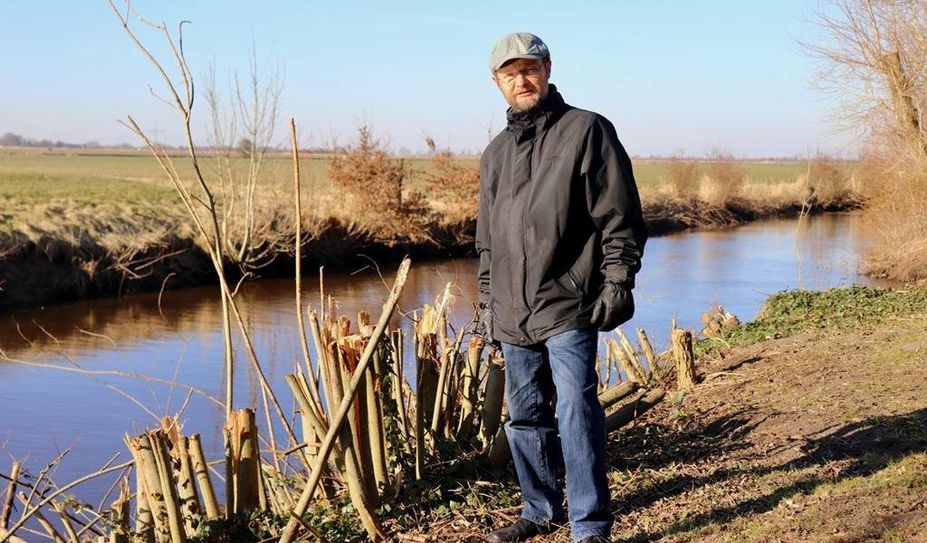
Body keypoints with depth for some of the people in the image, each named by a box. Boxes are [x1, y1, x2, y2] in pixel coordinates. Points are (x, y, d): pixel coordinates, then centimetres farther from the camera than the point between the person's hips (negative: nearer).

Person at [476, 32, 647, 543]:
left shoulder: (587, 131, -2)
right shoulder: (496, 152, 17)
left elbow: (620, 219, -6)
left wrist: (617, 282, -13)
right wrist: (487, 300, 18)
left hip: (568, 309, -6)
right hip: (513, 313, 6)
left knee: (576, 414, -9)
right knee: (524, 416, 13)